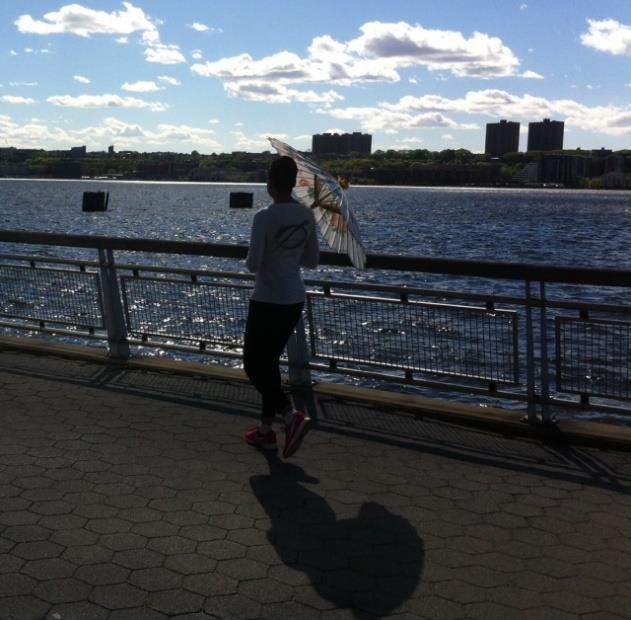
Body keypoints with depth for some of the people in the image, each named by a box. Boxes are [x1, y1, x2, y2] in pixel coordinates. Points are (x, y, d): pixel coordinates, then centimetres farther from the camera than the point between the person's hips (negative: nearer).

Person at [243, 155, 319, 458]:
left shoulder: (265, 217, -19)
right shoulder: (306, 215, 1)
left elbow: (253, 264, -18)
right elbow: (312, 261, 7)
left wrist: (252, 257, 3)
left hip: (267, 302, -7)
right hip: (295, 301, 7)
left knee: (252, 365, 6)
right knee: (269, 362, 18)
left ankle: (291, 414, -11)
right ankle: (266, 429, 24)